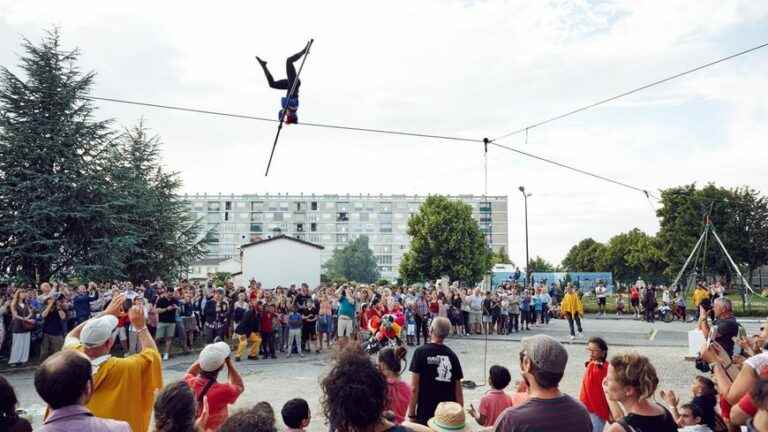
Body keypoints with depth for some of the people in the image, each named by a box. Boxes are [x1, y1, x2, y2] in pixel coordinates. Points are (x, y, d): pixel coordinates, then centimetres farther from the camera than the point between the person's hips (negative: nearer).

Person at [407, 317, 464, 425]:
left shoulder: (420, 352, -8)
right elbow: (458, 390, 3)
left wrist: (411, 414, -4)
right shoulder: (452, 355, 1)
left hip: (425, 413, -3)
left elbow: (414, 388, -11)